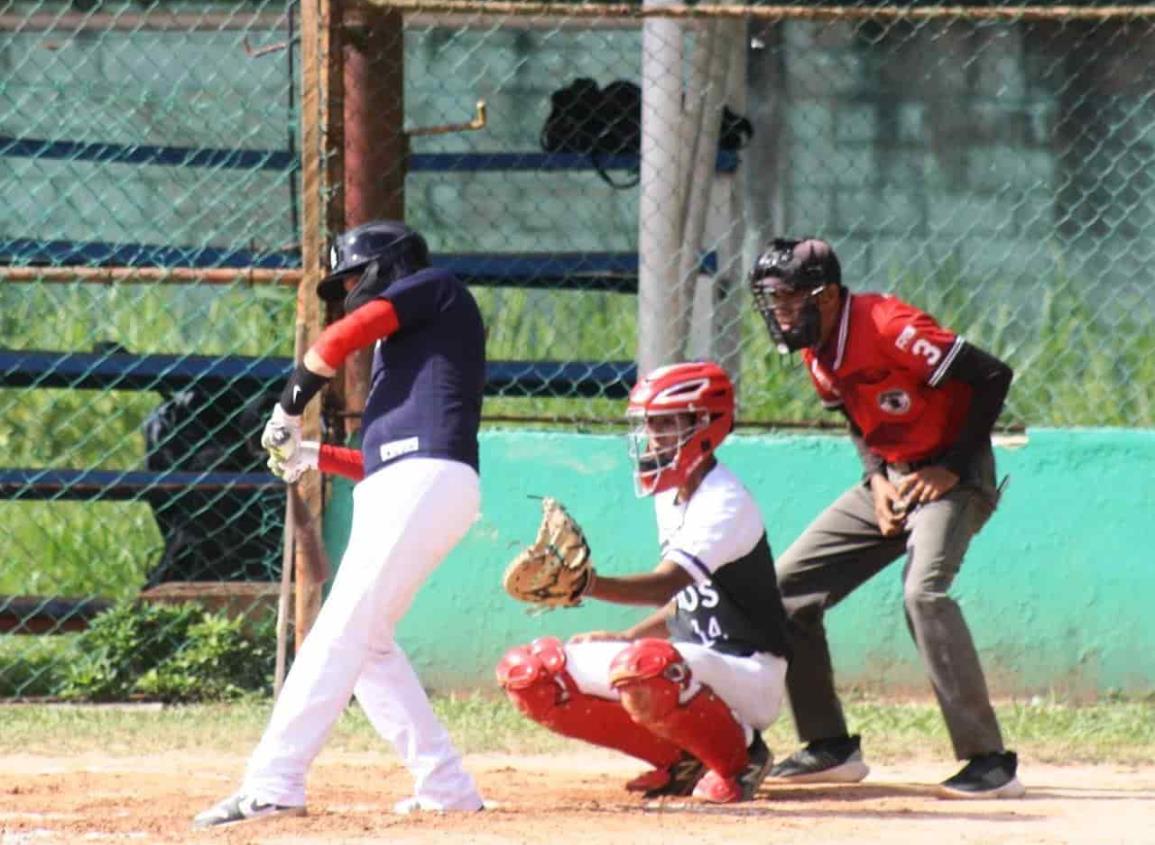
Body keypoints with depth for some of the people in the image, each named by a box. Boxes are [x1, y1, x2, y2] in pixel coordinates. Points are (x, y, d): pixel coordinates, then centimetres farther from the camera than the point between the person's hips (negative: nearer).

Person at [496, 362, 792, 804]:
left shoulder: (724, 501, -18)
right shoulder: (670, 496, 10)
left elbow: (666, 584, -34)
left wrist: (590, 585, -51)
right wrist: (626, 639, 7)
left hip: (749, 673, -9)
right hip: (693, 664, 9)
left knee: (644, 670, -43)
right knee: (526, 671, -1)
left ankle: (739, 753, -11)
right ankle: (679, 759, 6)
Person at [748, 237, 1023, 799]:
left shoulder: (888, 327, -25)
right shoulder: (816, 352, 2)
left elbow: (992, 376, -25)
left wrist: (952, 469, -20)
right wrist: (876, 478, -2)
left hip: (949, 478, -9)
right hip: (889, 479, 9)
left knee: (924, 590, -31)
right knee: (788, 586, 6)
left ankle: (989, 761, -28)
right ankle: (831, 747, 14)